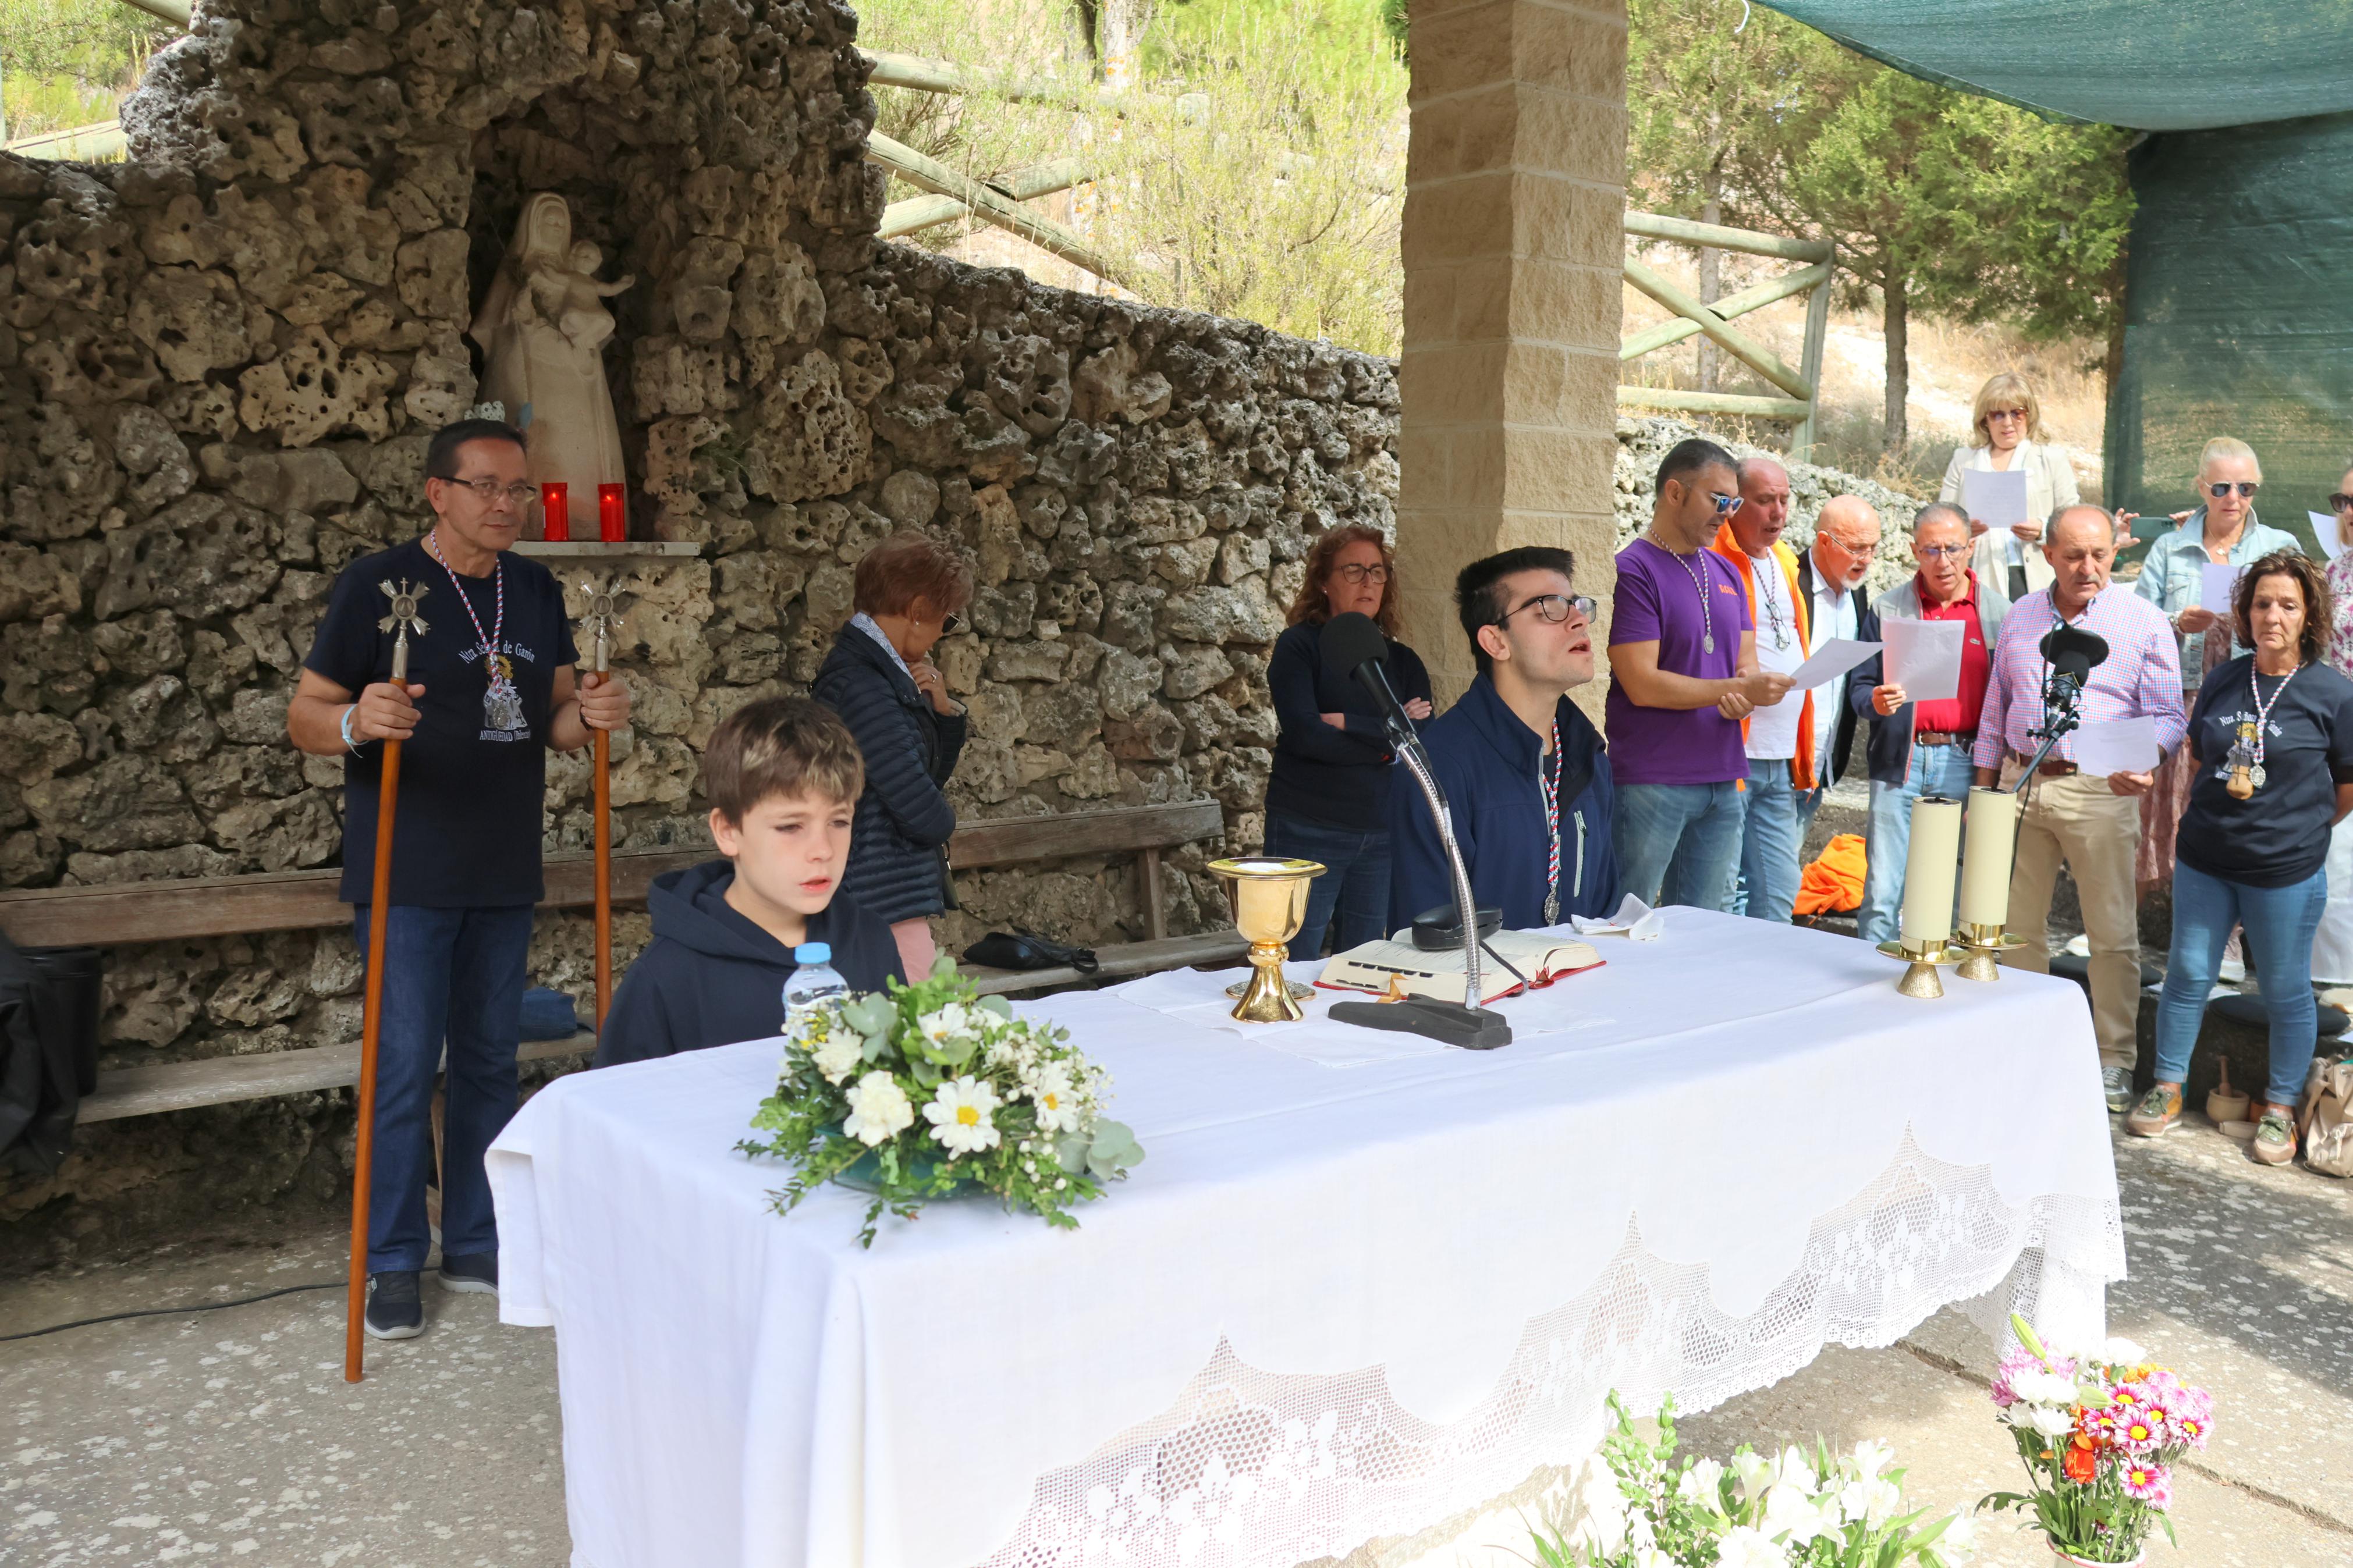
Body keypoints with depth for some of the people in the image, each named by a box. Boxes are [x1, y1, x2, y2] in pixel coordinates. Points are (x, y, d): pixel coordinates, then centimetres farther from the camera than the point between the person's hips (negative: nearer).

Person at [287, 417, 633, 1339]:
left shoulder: (537, 591, 8)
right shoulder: (379, 585, -8)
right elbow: (304, 716, -8)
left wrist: (589, 716, -11)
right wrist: (356, 721, -30)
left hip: (505, 875, 6)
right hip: (408, 875, -5)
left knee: (490, 1064, 13)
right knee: (405, 1071, -2)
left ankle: (476, 1245, 26)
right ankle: (395, 1263, 14)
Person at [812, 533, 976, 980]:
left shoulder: (886, 674, 12)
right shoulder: (862, 688, -18)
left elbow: (935, 772, 22)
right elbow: (926, 815, -19)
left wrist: (943, 710, 4)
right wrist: (942, 815, 5)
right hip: (885, 908, -10)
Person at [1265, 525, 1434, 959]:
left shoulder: (1403, 661, 11)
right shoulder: (1300, 646, -1)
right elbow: (1303, 733, -16)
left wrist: (1349, 724, -12)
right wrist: (1389, 736, -9)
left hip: (1385, 837, 4)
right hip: (1309, 832, -4)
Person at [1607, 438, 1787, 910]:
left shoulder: (1726, 573, 16)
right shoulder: (1633, 571, -8)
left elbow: (1746, 665, 15)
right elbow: (1642, 685, -15)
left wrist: (1744, 696, -9)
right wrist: (1735, 689, -16)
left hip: (1722, 780, 7)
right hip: (1651, 782, -7)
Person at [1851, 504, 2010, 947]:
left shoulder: (1998, 612, 7)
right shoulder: (1887, 609, 8)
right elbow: (1860, 686, 8)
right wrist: (1875, 702, -16)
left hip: (1966, 762, 0)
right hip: (1900, 763, 0)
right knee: (1882, 894, -1)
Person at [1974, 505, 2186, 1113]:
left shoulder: (2145, 622, -1)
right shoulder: (2021, 617, 11)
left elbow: (2166, 716, -3)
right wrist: (1985, 789, 14)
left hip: (2100, 791, -4)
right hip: (2022, 784, 4)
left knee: (2113, 933, 1)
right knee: (2017, 923, 10)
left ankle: (2115, 1058, 12)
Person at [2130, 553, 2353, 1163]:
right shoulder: (2223, 681, 3)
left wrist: (2298, 829, 4)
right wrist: (2207, 819, 8)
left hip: (2285, 871, -3)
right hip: (2205, 860, 4)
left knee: (2285, 990, 8)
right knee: (2187, 974, 11)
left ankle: (2279, 1108, 24)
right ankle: (2168, 1088, 26)